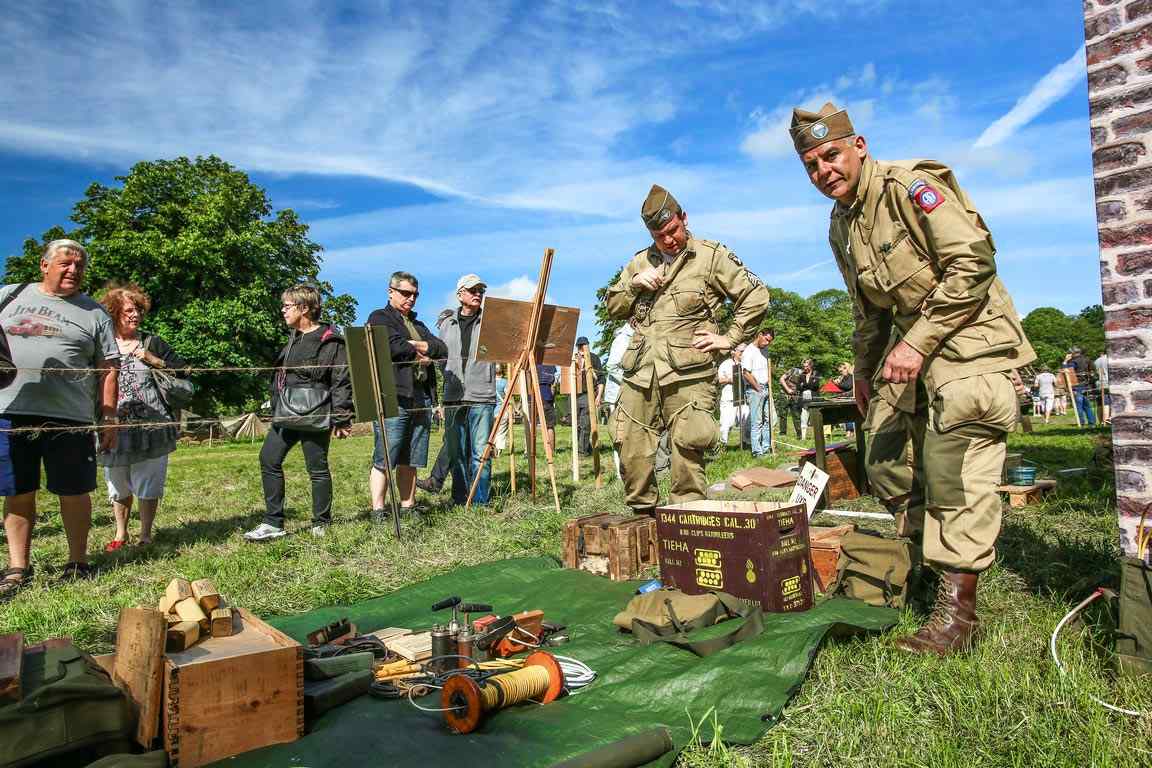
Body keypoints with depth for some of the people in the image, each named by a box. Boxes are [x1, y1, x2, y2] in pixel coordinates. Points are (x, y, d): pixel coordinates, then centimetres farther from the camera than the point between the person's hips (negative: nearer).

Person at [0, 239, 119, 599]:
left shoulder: (93, 313, 8)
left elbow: (109, 369, 5)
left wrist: (109, 418, 0)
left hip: (70, 418, -2)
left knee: (74, 491, 3)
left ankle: (77, 563, 15)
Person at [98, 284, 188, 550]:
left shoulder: (152, 343, 4)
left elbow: (184, 371, 3)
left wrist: (155, 361, -9)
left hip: (151, 427, -2)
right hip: (114, 429, 2)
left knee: (148, 484, 3)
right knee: (118, 485, 12)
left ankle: (145, 536, 15)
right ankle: (120, 534, 28)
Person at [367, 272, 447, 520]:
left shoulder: (418, 324, 27)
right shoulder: (379, 318, 7)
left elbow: (442, 349, 12)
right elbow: (395, 346, -12)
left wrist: (417, 346, -4)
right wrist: (420, 354, 2)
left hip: (422, 396, 7)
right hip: (393, 397, -6)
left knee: (410, 461, 8)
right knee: (384, 459, -7)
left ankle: (408, 507, 13)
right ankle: (378, 510, -3)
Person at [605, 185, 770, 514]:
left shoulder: (711, 256, 5)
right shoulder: (641, 262, 19)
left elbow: (756, 296, 3)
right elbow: (612, 307, 21)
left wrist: (729, 338, -2)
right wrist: (634, 284, 2)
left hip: (688, 375, -4)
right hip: (641, 373, 5)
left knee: (686, 454, -6)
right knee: (631, 453, 5)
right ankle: (643, 514, 20)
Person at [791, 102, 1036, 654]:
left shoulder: (911, 184, -13)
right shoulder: (841, 226, 11)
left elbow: (974, 262, -22)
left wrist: (918, 341, -25)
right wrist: (864, 372, 25)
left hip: (968, 335, -8)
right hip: (908, 342, 8)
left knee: (953, 465, -15)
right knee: (885, 464, 7)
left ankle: (957, 609, -8)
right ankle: (923, 559, 26)